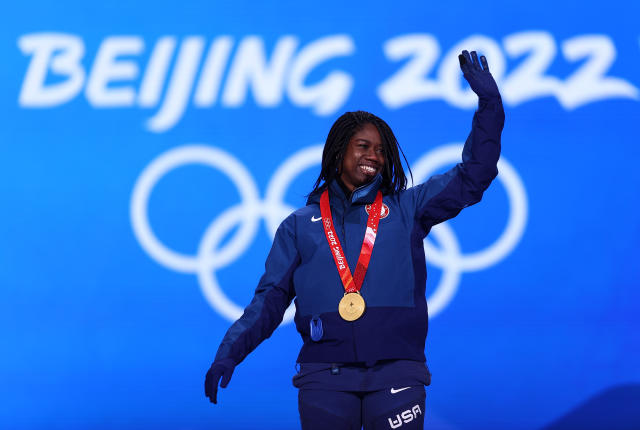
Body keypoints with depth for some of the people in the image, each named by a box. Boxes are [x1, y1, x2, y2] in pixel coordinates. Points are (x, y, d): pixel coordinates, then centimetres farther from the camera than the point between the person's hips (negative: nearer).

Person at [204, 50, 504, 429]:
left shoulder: (406, 209, 13)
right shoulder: (300, 225, 15)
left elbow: (473, 176, 9)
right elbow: (271, 298, 10)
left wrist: (489, 103, 1)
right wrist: (230, 352, -4)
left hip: (395, 371, -1)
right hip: (325, 376, 1)